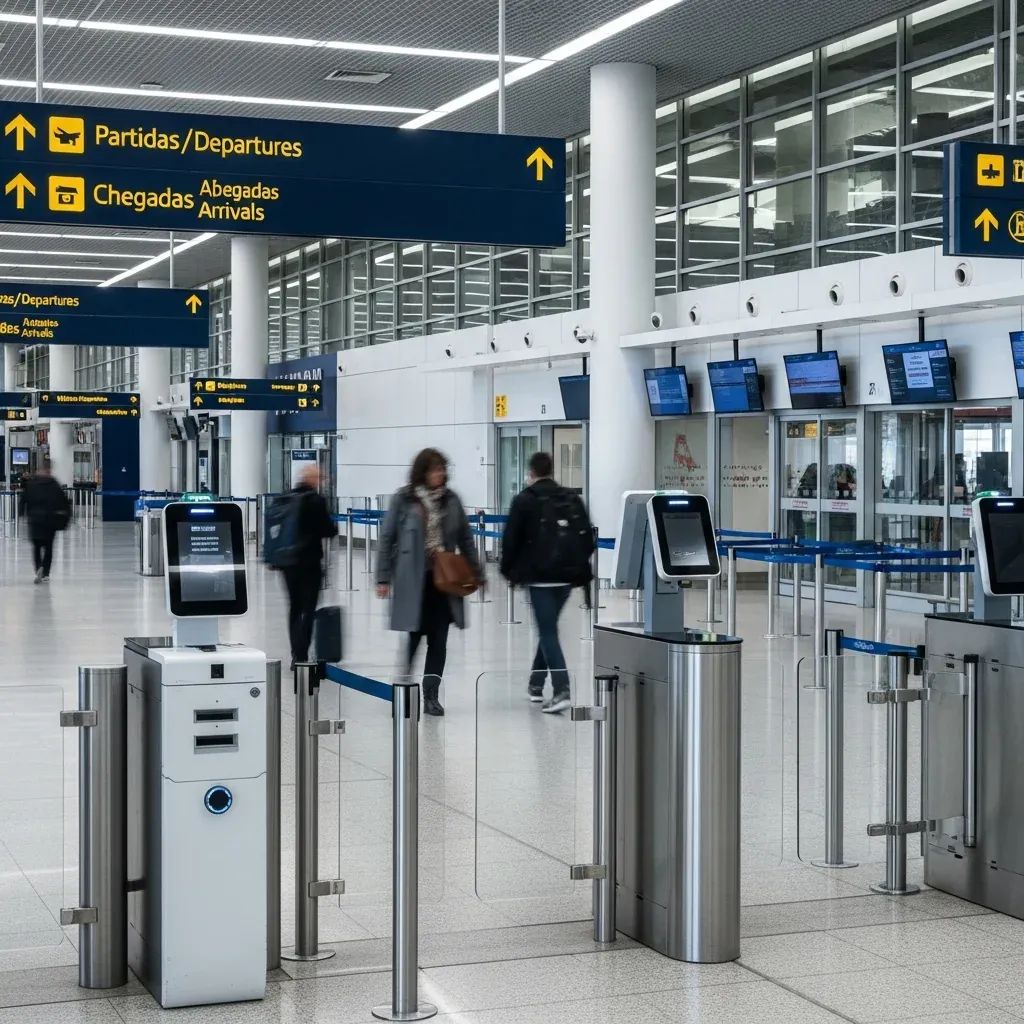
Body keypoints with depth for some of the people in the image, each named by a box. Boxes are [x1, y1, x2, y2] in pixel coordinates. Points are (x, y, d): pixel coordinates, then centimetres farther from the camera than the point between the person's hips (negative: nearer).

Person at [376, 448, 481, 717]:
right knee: (414, 636, 1)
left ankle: (431, 695, 12)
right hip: (413, 580, -3)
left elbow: (465, 539, 12)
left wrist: (477, 573, 11)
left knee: (439, 641, 4)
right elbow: (387, 539, -1)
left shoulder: (451, 500, 6)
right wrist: (383, 578, -4)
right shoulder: (404, 500, -3)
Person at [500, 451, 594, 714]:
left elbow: (511, 539, -5)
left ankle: (561, 690, -19)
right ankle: (536, 683, 29)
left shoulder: (524, 500, -5)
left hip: (539, 575, -5)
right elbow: (588, 538, 10)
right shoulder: (573, 499, 9)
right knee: (548, 628, 20)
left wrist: (509, 570, 8)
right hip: (567, 575, 5)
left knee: (548, 632, -6)